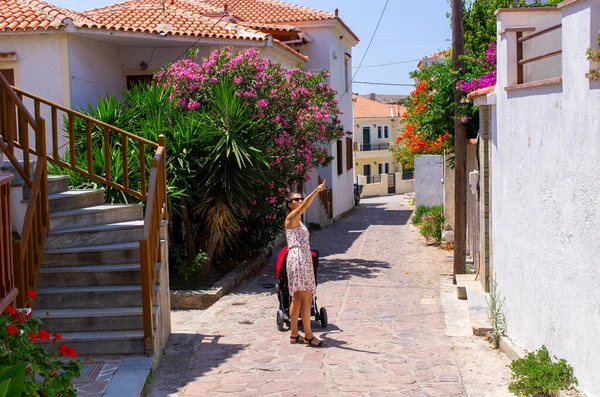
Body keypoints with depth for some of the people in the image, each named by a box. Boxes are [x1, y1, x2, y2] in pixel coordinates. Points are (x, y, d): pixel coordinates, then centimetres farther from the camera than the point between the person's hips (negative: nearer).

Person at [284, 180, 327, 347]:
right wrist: (317, 190, -35)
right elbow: (305, 206, -25)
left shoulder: (298, 221, 20)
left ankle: (294, 334, 16)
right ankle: (308, 336, -2)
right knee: (306, 299, -7)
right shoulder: (291, 217, -8)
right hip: (298, 259, -10)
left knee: (297, 298, 11)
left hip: (304, 260, 10)